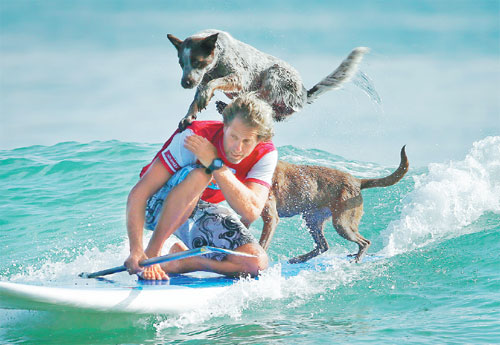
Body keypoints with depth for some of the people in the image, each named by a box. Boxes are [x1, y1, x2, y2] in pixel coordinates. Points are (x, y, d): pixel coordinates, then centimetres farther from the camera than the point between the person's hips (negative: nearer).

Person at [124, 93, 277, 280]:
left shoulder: (266, 155, -18)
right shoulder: (195, 136, -29)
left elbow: (251, 213, -32)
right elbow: (138, 194, -33)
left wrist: (216, 164, -36)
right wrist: (136, 250, -42)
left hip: (204, 212, 4)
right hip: (161, 205, -4)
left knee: (257, 263, -22)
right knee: (199, 175, -38)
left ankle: (180, 260, -4)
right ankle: (152, 252, -30)